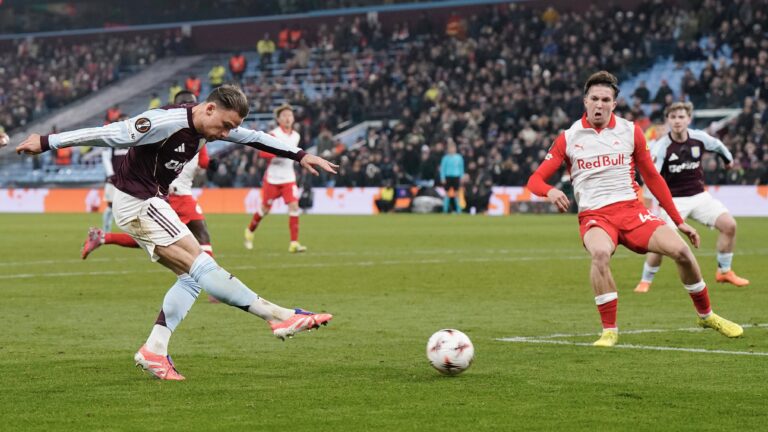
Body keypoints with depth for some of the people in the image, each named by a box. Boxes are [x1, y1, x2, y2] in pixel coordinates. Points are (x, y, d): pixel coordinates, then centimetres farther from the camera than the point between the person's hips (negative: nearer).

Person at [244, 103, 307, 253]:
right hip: (272, 178, -4)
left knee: (294, 206, -13)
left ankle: (294, 243, -14)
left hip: (289, 178, 4)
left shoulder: (296, 136, 8)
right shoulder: (273, 134, -10)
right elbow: (262, 152, -21)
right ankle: (250, 231, 37)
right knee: (265, 209, 8)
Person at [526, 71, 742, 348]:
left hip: (631, 210, 2)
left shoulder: (630, 132, 8)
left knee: (680, 250, -16)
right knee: (600, 253, -36)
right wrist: (550, 191, -23)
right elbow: (535, 180, 2)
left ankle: (706, 315, 11)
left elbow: (652, 177, 15)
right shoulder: (569, 138, 4)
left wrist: (679, 221, 14)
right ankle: (609, 331, -23)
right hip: (593, 216, -2)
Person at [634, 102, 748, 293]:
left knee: (729, 225, -9)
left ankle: (724, 272, 10)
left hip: (699, 196, 4)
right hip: (673, 200, -4)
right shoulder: (662, 146, -16)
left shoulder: (699, 138, -5)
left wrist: (728, 158, 36)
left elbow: (717, 145, 18)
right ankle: (645, 281, 7)